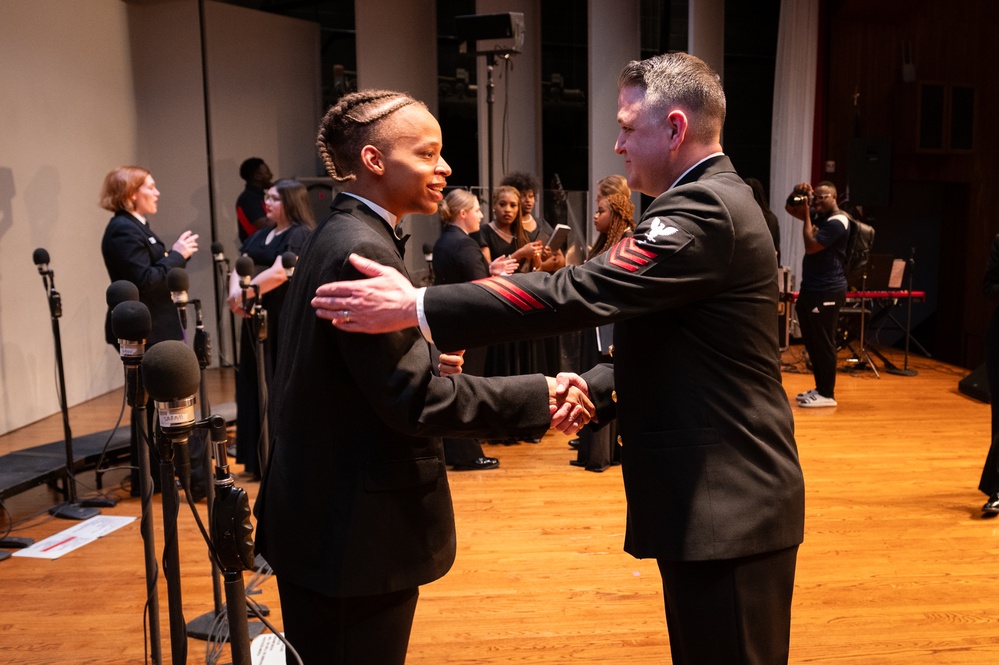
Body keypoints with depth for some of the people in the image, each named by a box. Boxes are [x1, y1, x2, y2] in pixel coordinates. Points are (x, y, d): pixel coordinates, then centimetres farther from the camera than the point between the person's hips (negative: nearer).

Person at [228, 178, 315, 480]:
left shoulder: (300, 235, -10)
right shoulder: (261, 235, 16)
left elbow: (279, 273, -21)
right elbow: (239, 267, 9)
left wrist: (244, 294, -16)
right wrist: (235, 293, -11)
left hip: (286, 322, -8)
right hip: (258, 320, 8)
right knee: (256, 387, 11)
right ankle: (260, 459, 21)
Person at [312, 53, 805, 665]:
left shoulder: (708, 208, -19)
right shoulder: (714, 202, 15)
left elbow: (580, 290, -28)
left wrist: (417, 308, -26)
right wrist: (598, 386, 1)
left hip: (728, 507, -10)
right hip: (720, 497, 10)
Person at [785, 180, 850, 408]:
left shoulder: (837, 222, -14)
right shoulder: (818, 215, 13)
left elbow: (811, 246, -21)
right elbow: (790, 209, 22)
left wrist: (807, 214, -15)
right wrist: (796, 193, 1)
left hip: (827, 292, -10)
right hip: (810, 288, 10)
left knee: (823, 343, -5)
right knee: (812, 342, 13)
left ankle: (827, 394, 1)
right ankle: (820, 388, 22)